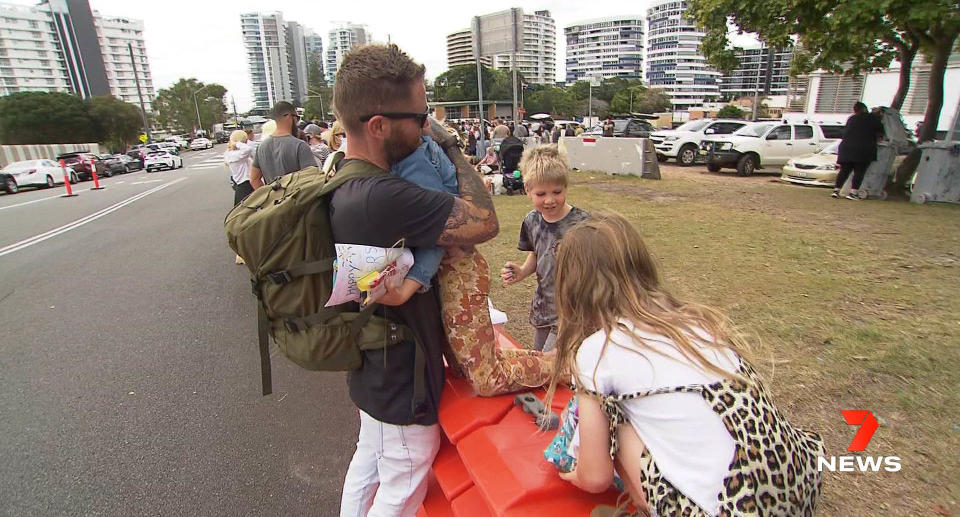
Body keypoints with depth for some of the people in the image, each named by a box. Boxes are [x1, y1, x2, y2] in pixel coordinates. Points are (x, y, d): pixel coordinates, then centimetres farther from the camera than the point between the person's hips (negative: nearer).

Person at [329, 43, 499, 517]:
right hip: (402, 387, -9)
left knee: (369, 458, 32)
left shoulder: (341, 182, -4)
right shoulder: (382, 198, -37)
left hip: (371, 370, 9)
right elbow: (483, 223, -30)